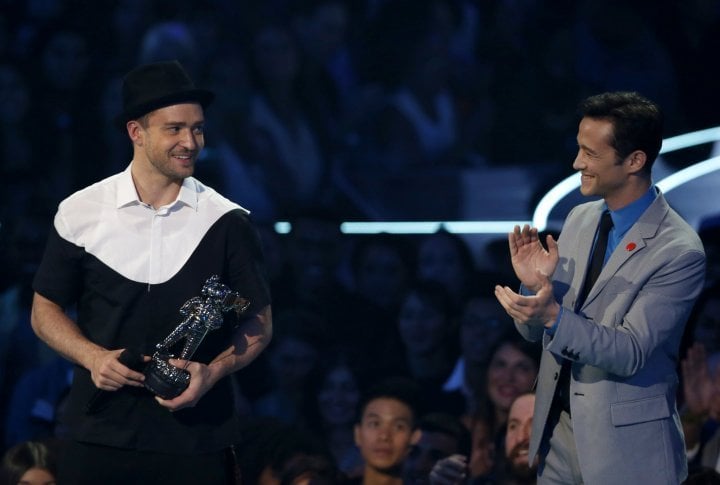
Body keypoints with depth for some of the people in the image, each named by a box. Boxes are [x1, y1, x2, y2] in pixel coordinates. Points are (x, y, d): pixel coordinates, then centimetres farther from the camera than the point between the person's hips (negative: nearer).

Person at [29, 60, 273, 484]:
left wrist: (214, 371, -12)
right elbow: (46, 309, 10)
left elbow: (259, 323, 6)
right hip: (101, 434, 0)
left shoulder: (228, 223, 0)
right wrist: (92, 357, -9)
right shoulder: (81, 214, 1)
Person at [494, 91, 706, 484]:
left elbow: (631, 353, -21)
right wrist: (533, 285, -13)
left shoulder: (679, 251, -17)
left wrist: (554, 315, -34)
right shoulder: (579, 219, 4)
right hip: (557, 431, 6)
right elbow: (535, 331, 9)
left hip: (625, 444, -6)